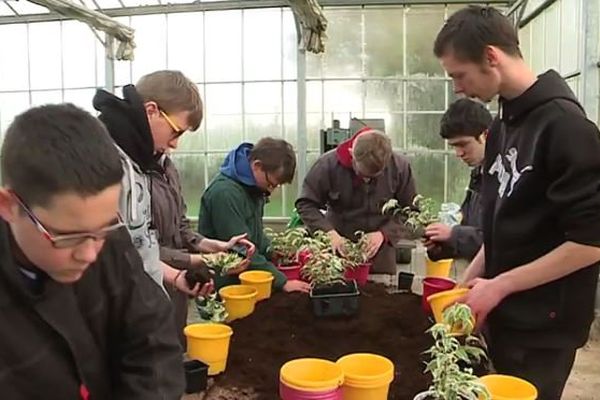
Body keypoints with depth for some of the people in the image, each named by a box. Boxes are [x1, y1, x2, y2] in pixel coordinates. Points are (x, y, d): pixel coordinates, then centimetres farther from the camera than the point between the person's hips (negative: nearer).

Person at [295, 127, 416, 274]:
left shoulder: (400, 166, -11)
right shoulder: (328, 164, -15)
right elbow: (306, 204, -8)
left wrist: (384, 233, -18)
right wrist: (329, 232, -23)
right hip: (338, 250, -1)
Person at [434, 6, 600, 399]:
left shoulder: (565, 124, -18)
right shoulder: (502, 125, 6)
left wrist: (499, 286, -17)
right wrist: (472, 280, 5)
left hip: (543, 324, -7)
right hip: (504, 313, 8)